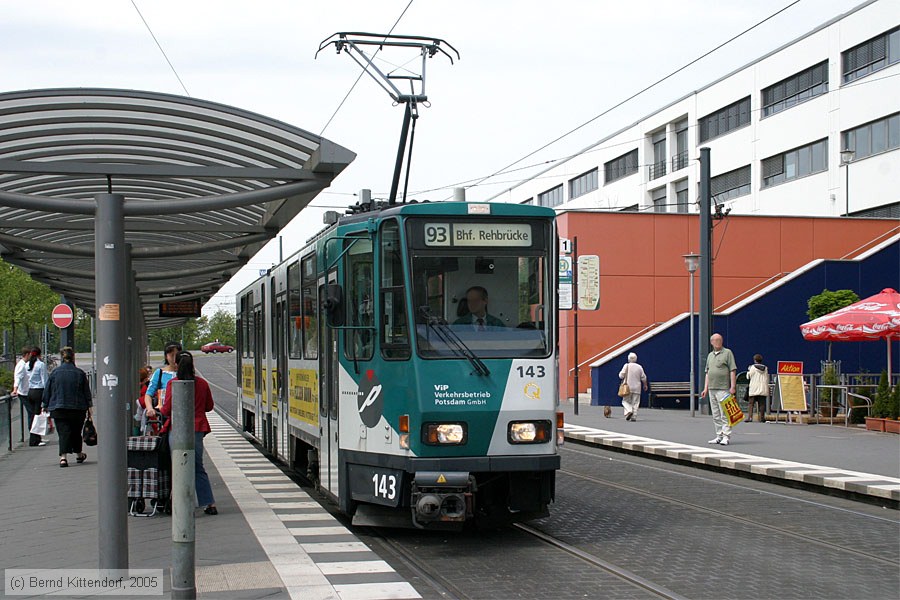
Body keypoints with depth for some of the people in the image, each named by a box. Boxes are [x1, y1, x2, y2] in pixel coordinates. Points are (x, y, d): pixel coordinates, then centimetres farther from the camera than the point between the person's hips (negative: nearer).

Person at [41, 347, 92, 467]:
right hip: (78, 408, 1)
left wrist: (45, 405, 13)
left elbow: (47, 391, 3)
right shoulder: (80, 373, -3)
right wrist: (89, 407, 10)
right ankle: (78, 454, 33)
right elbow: (87, 391, 2)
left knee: (63, 432, -4)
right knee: (76, 432, 17)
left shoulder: (55, 372, -2)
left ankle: (63, 457, -20)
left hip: (58, 408, -1)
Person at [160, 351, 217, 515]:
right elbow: (209, 406, 13)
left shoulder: (172, 383, -8)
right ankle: (209, 503, 11)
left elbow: (167, 410, -9)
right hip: (197, 429, 4)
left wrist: (159, 408, 13)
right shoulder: (202, 383, 4)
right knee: (198, 468, 13)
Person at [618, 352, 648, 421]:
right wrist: (645, 385, 19)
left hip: (628, 387, -2)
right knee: (635, 402, 5)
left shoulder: (626, 366, -5)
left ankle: (628, 411, -18)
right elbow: (643, 378, 5)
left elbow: (621, 376, -6)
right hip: (637, 388, 2)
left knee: (626, 401, 7)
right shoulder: (639, 367, 1)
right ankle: (634, 416, 0)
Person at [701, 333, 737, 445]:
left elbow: (733, 371, -6)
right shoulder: (710, 355, 18)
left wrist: (732, 387, -13)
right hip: (712, 389, 7)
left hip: (723, 389, -7)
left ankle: (726, 436, -11)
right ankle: (719, 436, 14)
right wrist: (706, 388, 14)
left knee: (724, 415, -10)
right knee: (715, 415, 8)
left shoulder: (727, 353, -1)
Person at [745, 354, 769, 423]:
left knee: (751, 403, -2)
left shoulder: (752, 367, -3)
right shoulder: (765, 368, 8)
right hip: (763, 389, 3)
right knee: (762, 403, 3)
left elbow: (748, 376, 4)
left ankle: (749, 417, -13)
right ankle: (761, 417, 2)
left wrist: (748, 370, 20)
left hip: (754, 389, -3)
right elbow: (767, 379, 14)